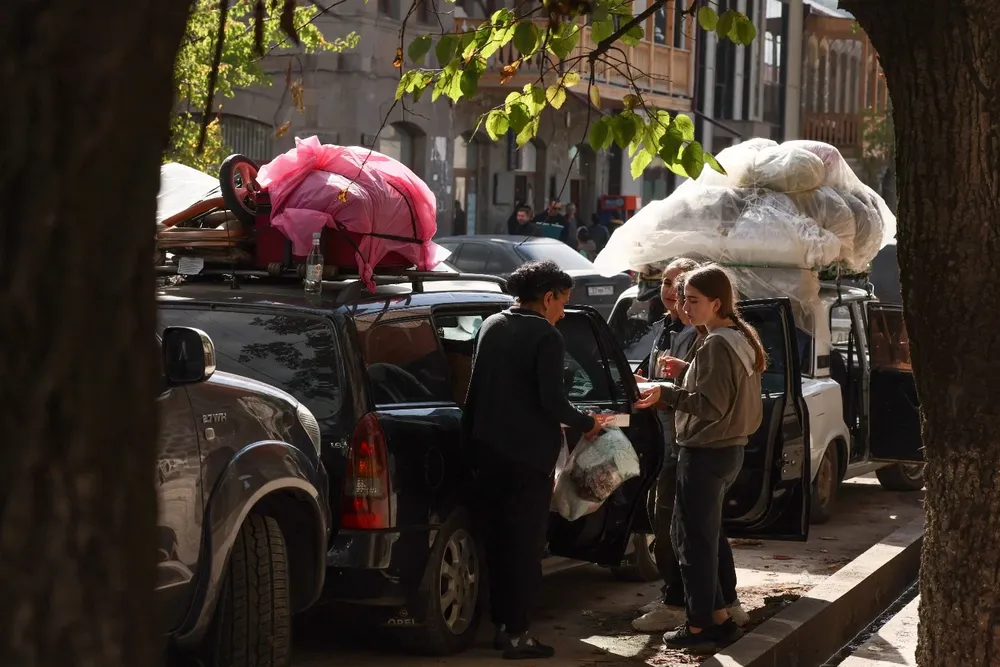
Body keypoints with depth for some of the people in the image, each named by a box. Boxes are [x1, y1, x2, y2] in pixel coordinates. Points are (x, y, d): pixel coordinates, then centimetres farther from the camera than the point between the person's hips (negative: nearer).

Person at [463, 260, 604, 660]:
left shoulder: (491, 327, 9)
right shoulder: (546, 337, -13)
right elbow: (551, 401, -18)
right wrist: (587, 424, -2)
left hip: (488, 450, 7)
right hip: (528, 455, -7)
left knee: (497, 540, 14)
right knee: (524, 546, -1)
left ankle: (501, 624, 20)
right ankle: (516, 634, 0)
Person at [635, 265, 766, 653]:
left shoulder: (715, 346, -19)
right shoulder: (742, 339, 12)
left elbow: (711, 406, -23)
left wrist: (667, 394, -24)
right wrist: (687, 372, 11)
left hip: (706, 455, -10)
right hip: (729, 450, 10)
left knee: (694, 540, -3)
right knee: (702, 535, 17)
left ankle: (701, 628, 3)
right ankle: (719, 616, 18)